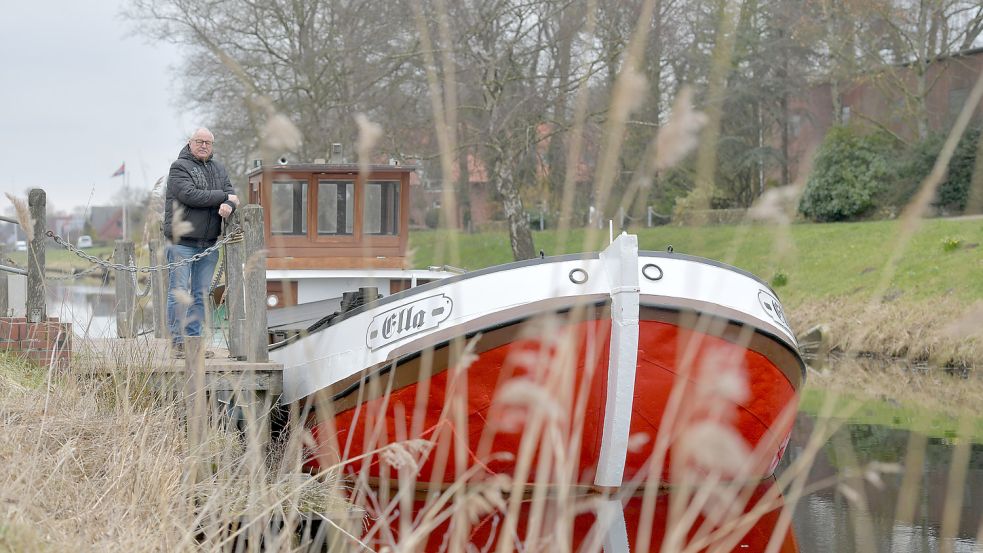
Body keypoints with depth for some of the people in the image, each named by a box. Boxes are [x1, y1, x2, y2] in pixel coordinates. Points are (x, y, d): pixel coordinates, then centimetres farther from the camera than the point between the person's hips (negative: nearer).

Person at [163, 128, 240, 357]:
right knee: (179, 292, -6)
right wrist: (223, 197, -9)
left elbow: (232, 194, 8)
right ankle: (177, 341, -3)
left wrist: (228, 206, -17)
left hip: (209, 243, 6)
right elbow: (190, 195, -16)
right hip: (182, 241, -6)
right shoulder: (179, 167, -2)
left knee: (201, 294, 7)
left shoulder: (218, 169, 18)